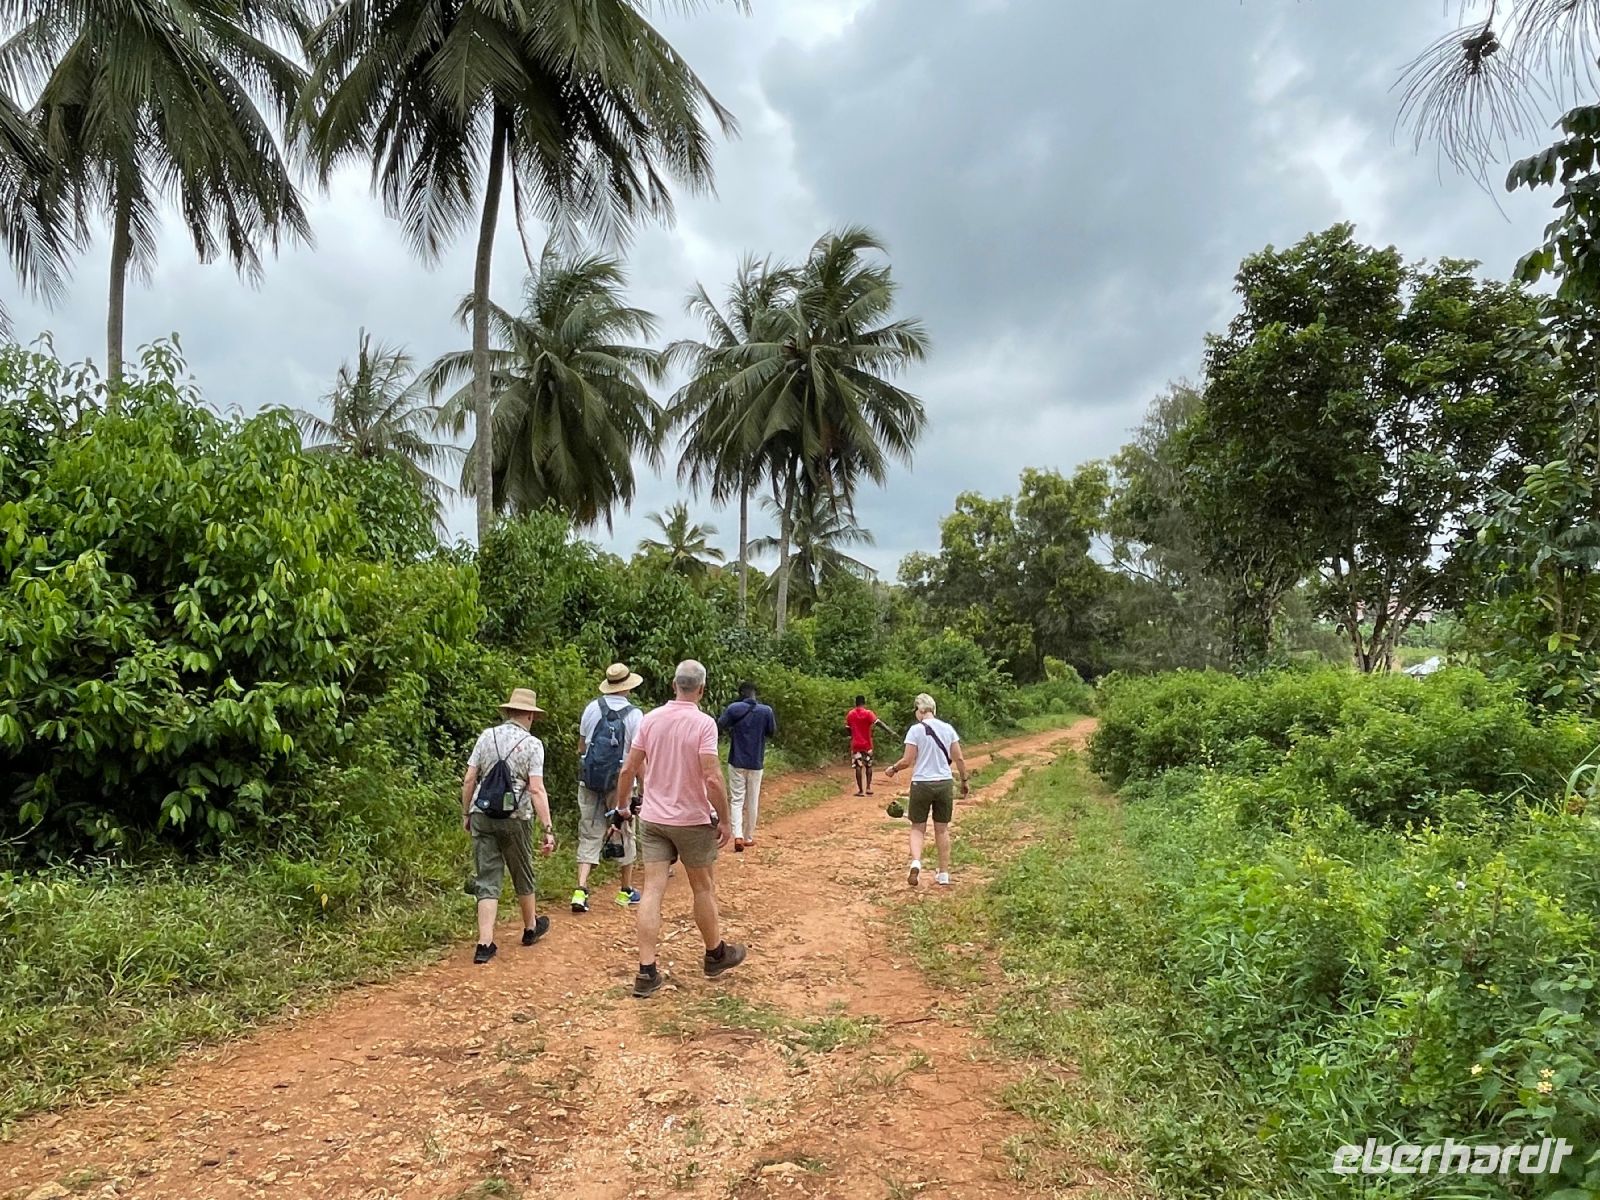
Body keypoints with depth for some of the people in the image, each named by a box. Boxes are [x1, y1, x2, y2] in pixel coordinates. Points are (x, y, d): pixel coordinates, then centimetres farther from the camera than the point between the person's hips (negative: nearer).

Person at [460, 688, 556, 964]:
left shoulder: (487, 736, 3)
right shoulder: (532, 744, -7)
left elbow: (469, 780, 3)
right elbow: (536, 789, -14)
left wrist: (466, 813, 15)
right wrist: (548, 829, -13)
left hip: (482, 816, 3)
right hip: (515, 818, -2)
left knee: (488, 879, 6)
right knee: (522, 875, 17)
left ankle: (485, 943, 0)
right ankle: (531, 927, 36)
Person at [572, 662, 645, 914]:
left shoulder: (592, 708, 0)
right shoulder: (634, 715, -9)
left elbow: (581, 747, 10)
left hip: (589, 780, 2)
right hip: (619, 782, -2)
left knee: (589, 833, 8)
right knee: (623, 834, 12)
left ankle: (581, 889, -3)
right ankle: (626, 891, 24)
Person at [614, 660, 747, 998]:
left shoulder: (650, 718, -1)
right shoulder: (704, 723, -15)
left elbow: (628, 770, 2)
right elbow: (712, 778, -21)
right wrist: (724, 820, -10)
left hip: (652, 819, 4)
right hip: (693, 820, -3)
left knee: (652, 891, 3)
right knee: (704, 888, 14)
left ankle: (646, 972, 2)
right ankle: (715, 954, 32)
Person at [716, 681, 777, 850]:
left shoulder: (733, 708, -8)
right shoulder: (766, 711, -6)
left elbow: (720, 726, 0)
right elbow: (773, 733, 5)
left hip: (736, 761, -1)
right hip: (756, 762, 1)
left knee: (737, 800, 4)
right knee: (752, 801, 12)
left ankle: (738, 836, -12)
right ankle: (749, 837, 21)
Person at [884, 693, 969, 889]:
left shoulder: (915, 730, -9)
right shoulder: (948, 729, 2)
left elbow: (907, 761, -11)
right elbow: (959, 759, 4)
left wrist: (893, 769, 7)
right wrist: (964, 780, 16)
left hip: (922, 784, -3)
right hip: (945, 784, 3)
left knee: (918, 828, 10)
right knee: (942, 829, 15)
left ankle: (916, 861, -15)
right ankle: (944, 874, 19)